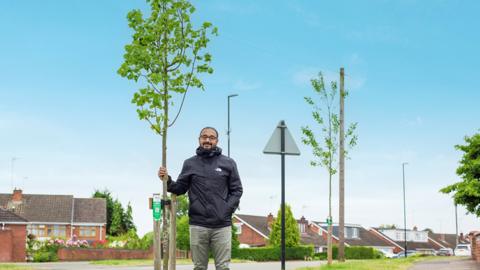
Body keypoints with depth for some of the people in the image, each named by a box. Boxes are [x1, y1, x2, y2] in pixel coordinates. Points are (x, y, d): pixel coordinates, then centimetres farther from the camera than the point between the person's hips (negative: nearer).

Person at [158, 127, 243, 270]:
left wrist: (227, 209, -5)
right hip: (198, 225, 1)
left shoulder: (228, 163, 6)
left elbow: (237, 190, 7)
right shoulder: (190, 164, 9)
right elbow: (180, 188, 10)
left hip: (222, 225, -1)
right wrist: (168, 181, -8)